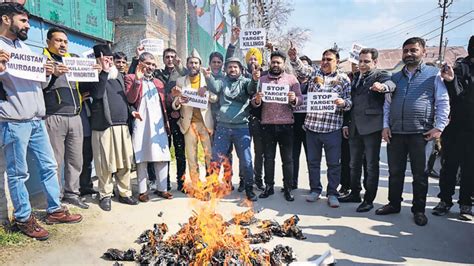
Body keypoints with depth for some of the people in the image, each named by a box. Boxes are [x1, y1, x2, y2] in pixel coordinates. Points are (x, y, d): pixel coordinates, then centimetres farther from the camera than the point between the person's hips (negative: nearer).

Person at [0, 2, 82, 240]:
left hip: (36, 120, 7)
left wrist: (47, 75, 3)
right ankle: (24, 218, 15)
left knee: (49, 166, 11)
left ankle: (54, 210, 22)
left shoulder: (24, 47, 18)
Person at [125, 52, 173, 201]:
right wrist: (138, 80, -17)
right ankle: (142, 190, 7)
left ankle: (162, 188, 12)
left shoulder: (158, 82, 21)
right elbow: (130, 99, -10)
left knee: (162, 157, 3)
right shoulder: (131, 78, 5)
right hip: (141, 124, -5)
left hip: (158, 125, 5)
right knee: (142, 157, -1)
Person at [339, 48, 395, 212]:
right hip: (355, 127, 7)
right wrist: (346, 124, 14)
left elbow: (391, 84, -27)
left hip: (372, 126, -7)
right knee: (354, 163, 15)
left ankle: (369, 199, 12)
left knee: (372, 165, 2)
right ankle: (355, 193, 30)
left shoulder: (381, 75, -3)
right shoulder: (355, 77, 16)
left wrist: (382, 86, -50)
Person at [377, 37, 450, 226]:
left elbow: (443, 102, 0)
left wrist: (439, 127, -9)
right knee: (395, 171, 10)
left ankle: (419, 210, 18)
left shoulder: (434, 74, 4)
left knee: (420, 174, 5)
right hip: (395, 133, 4)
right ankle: (394, 204, 24)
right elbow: (387, 104, 15)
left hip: (420, 133, -3)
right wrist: (386, 125, 5)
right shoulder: (395, 77, 16)